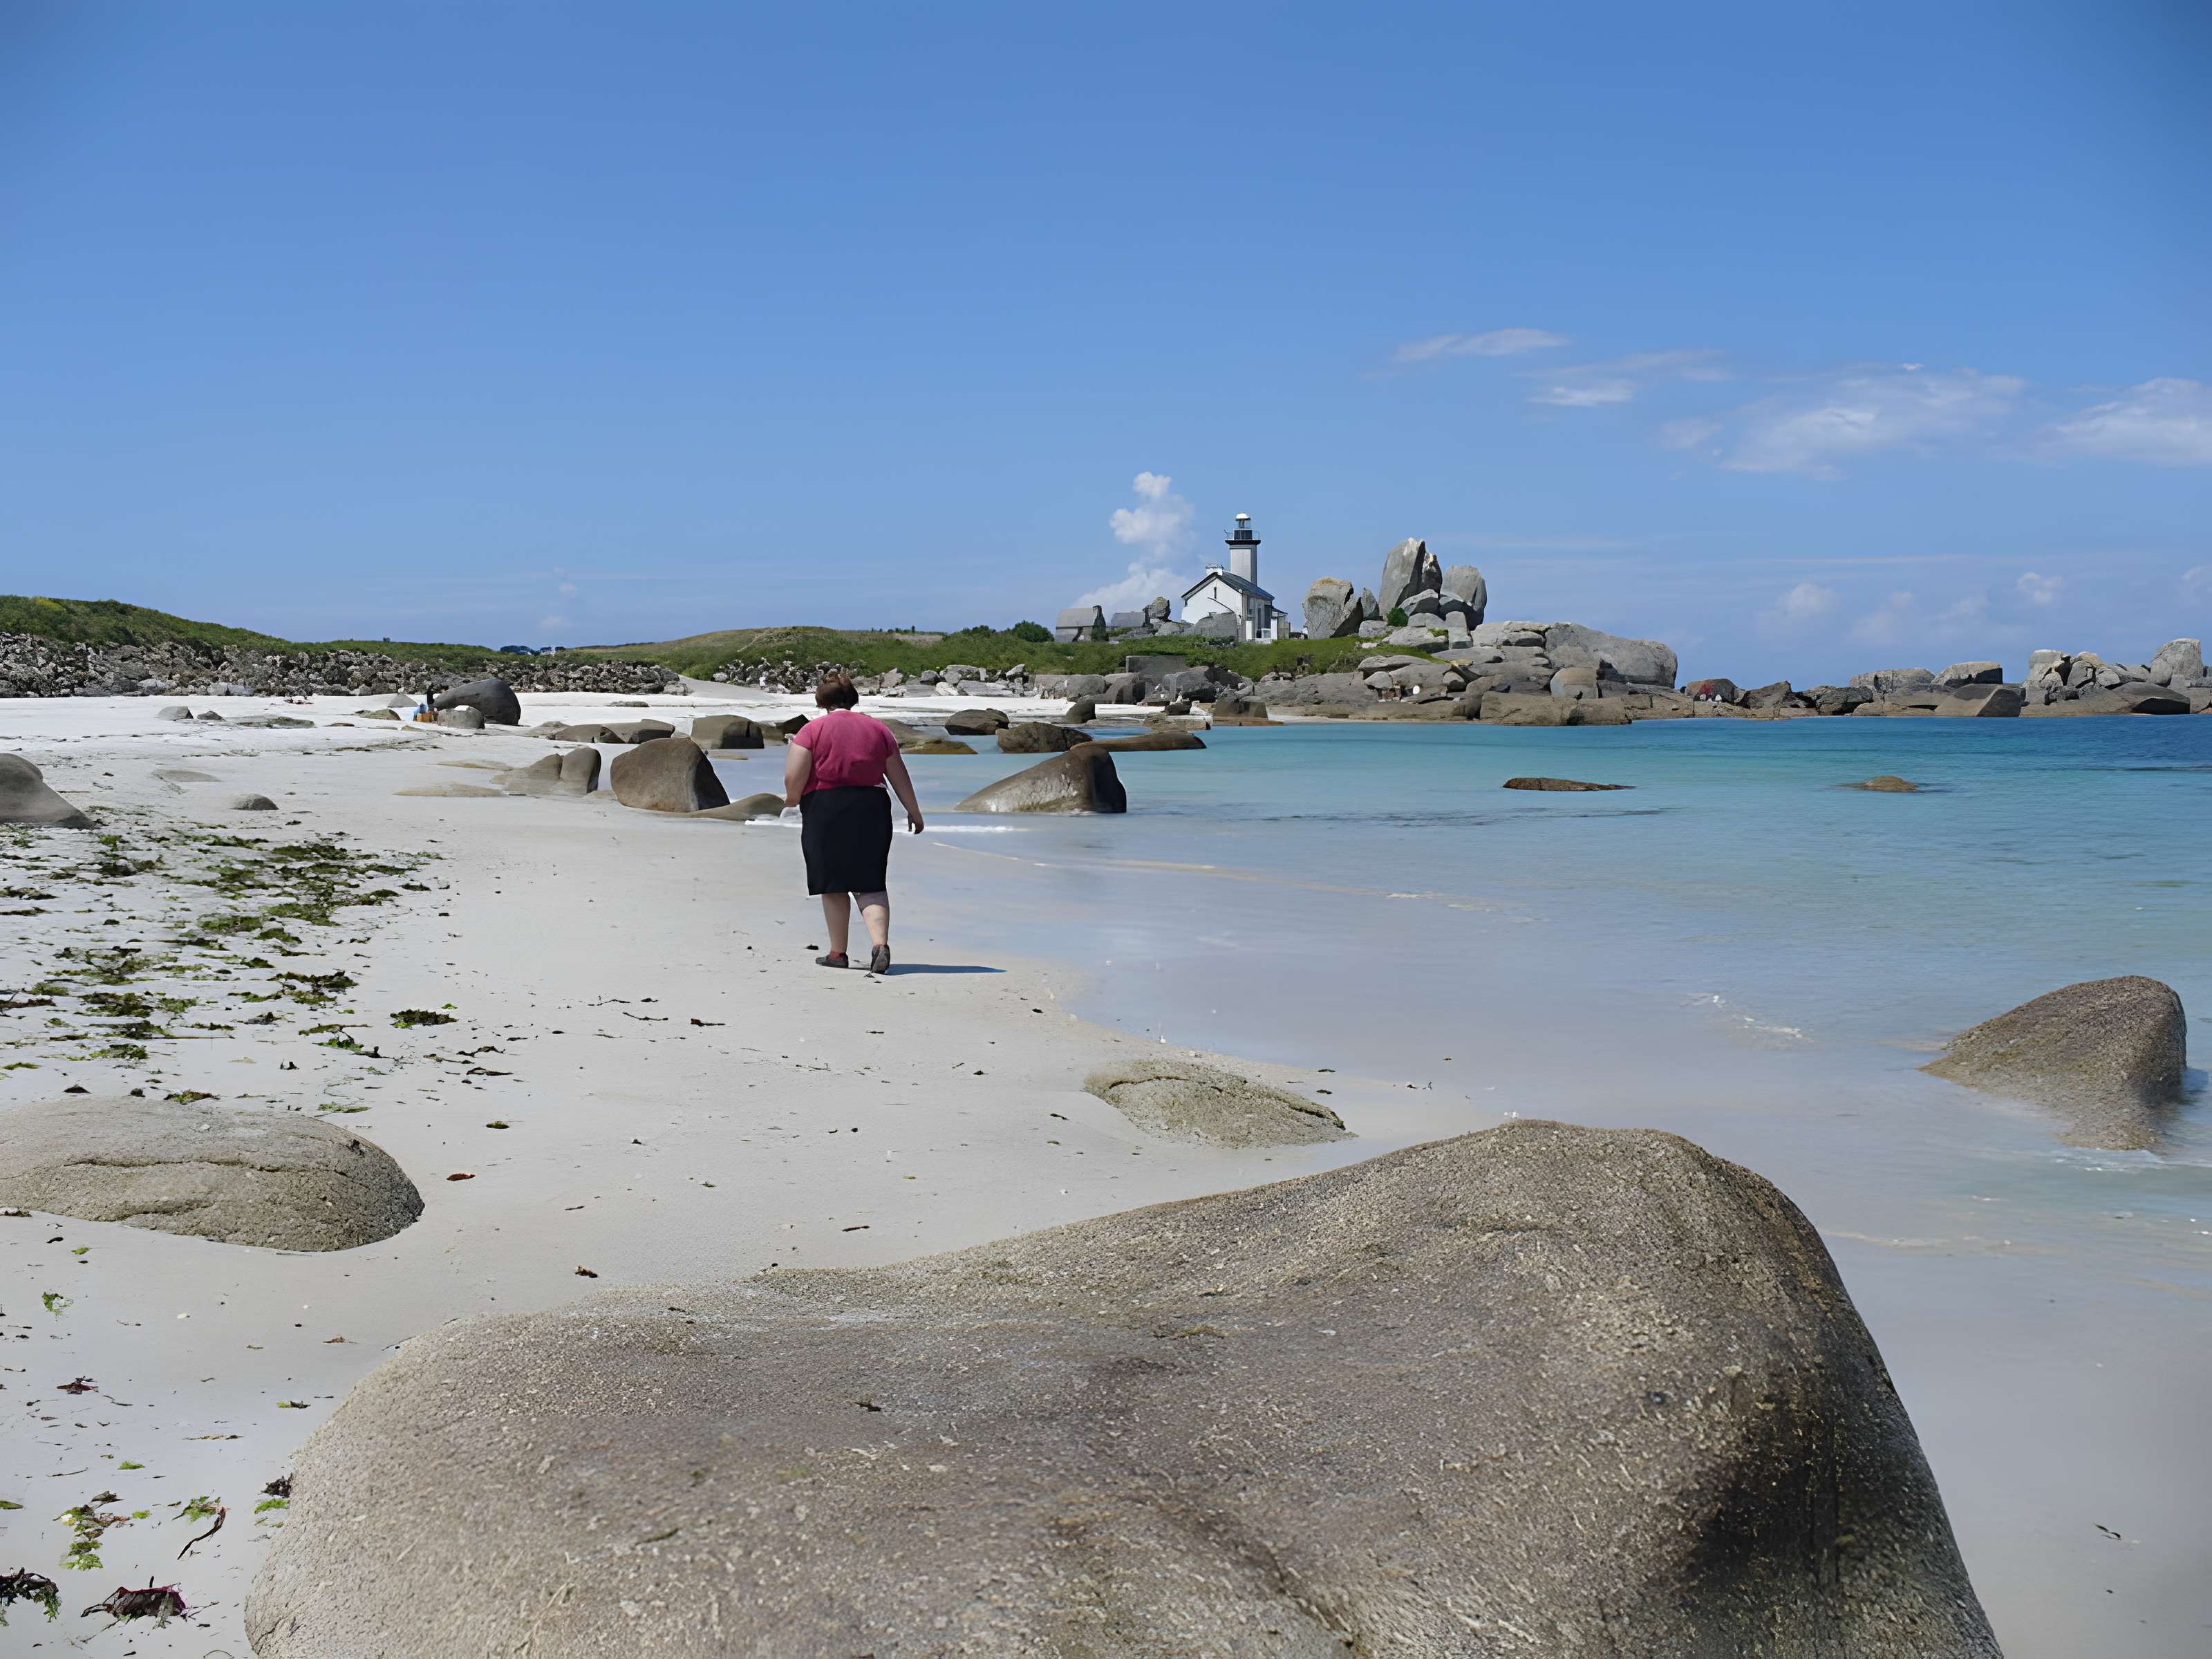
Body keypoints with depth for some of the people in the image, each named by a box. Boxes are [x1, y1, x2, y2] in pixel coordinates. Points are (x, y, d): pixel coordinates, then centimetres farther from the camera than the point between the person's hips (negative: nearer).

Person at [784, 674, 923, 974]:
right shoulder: (879, 729, 11)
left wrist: (793, 799, 11)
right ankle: (880, 943, -15)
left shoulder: (813, 729, -1)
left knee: (834, 885, 7)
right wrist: (913, 811, 23)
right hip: (871, 808, 3)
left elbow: (793, 777, -9)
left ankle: (838, 953, 12)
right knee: (870, 884, 5)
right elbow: (899, 776, 12)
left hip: (826, 810, -3)